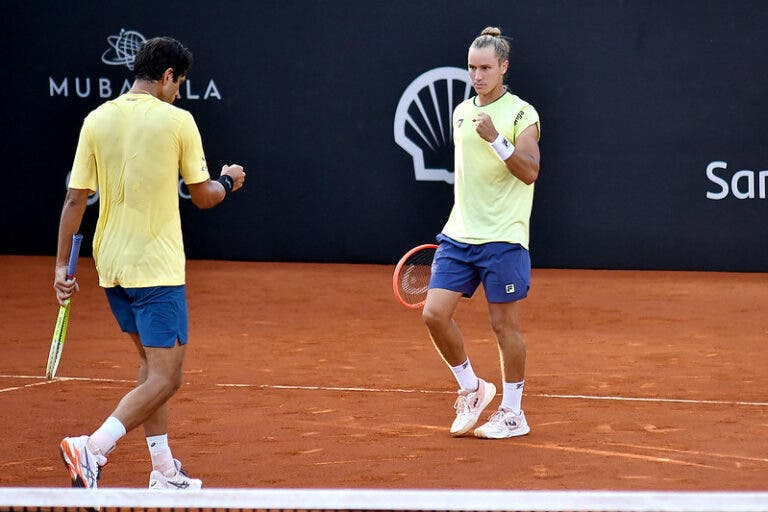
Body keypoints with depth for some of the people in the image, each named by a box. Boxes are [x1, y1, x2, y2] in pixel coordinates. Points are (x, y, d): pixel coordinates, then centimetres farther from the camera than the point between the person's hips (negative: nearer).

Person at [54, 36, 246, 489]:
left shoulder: (97, 120, 3)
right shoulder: (177, 120, -8)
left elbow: (75, 200, 2)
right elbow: (203, 197, -2)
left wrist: (62, 265, 7)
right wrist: (228, 181, 20)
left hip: (110, 265, 7)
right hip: (157, 266, -7)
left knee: (152, 364, 20)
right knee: (166, 378, -5)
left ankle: (165, 471, 20)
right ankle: (93, 448, -23)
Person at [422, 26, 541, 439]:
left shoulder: (521, 114, -7)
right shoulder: (461, 112, 13)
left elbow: (530, 172, -18)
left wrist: (495, 138, -29)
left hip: (502, 239, -6)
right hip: (458, 235, 6)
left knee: (504, 323, 1)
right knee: (435, 313, -6)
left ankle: (513, 413, 13)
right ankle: (471, 388, 14)